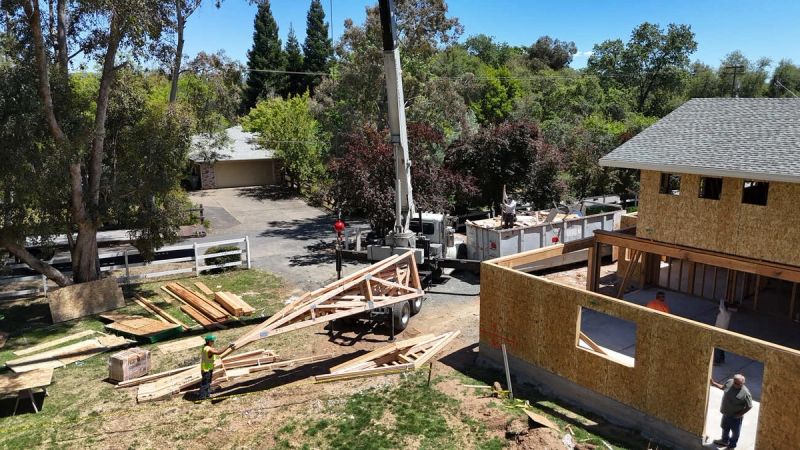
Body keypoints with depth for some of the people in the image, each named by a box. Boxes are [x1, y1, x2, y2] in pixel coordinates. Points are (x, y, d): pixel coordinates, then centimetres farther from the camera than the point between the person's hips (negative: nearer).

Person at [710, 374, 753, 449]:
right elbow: (723, 387, 8)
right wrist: (714, 384, 3)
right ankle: (725, 441, 54)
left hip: (735, 416, -6)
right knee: (725, 428, 28)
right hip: (726, 413, 6)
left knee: (735, 432, 20)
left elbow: (749, 406, -19)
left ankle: (732, 445, 45)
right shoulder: (729, 382, -15)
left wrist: (739, 414, -19)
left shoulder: (745, 393, -30)